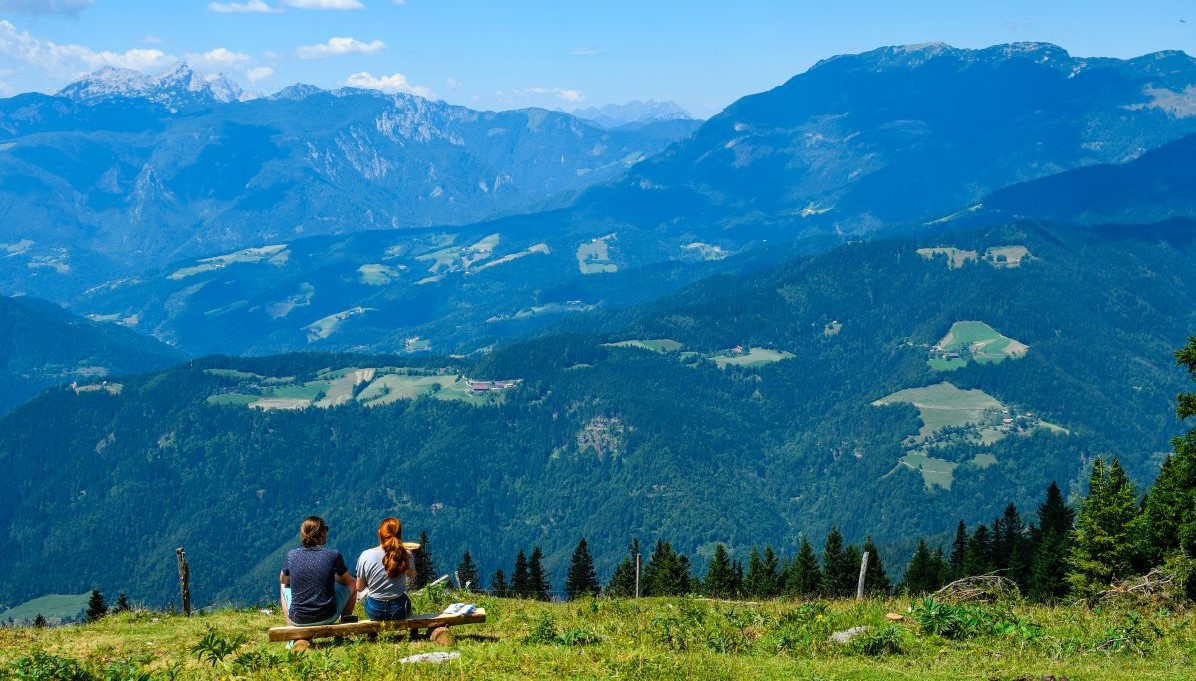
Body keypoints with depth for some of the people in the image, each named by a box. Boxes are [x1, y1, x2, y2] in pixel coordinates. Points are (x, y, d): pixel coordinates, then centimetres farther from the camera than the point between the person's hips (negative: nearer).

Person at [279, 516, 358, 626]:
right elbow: (347, 580, 8)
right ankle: (346, 619, 41)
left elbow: (283, 580, 15)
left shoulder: (292, 555, -5)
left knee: (284, 586, 33)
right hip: (327, 618, -2)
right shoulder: (333, 555, -10)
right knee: (352, 583, 24)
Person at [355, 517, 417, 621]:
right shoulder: (406, 555, -14)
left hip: (374, 612, 0)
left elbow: (359, 588, -6)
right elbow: (412, 576, 8)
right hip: (399, 611, 0)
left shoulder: (366, 556, -17)